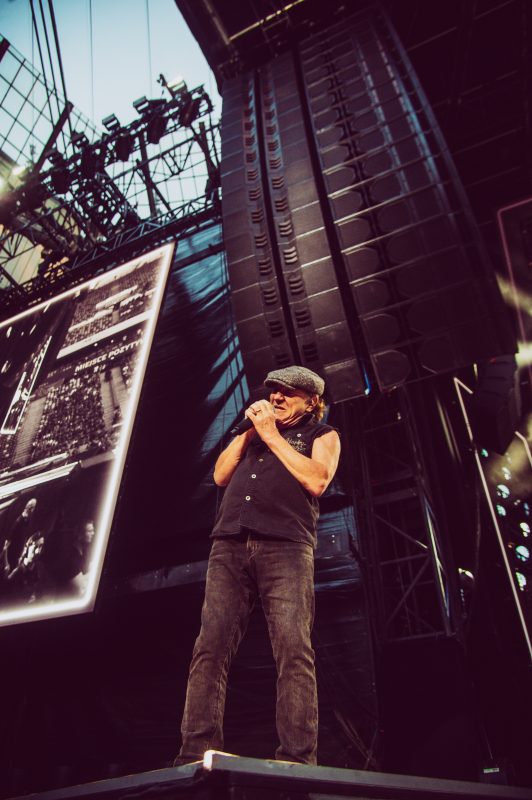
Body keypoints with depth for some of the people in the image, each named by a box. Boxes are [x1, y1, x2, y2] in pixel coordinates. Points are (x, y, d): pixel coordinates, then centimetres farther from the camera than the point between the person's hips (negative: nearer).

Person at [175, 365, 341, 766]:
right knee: (211, 647, -6)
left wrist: (271, 435, 2)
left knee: (294, 650, -14)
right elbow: (221, 475, 21)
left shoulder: (322, 434, 19)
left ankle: (298, 760, -11)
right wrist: (249, 431, 12)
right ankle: (196, 755, -5)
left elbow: (316, 480, -2)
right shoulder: (255, 428, 32)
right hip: (230, 545, 4)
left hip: (286, 546, -4)